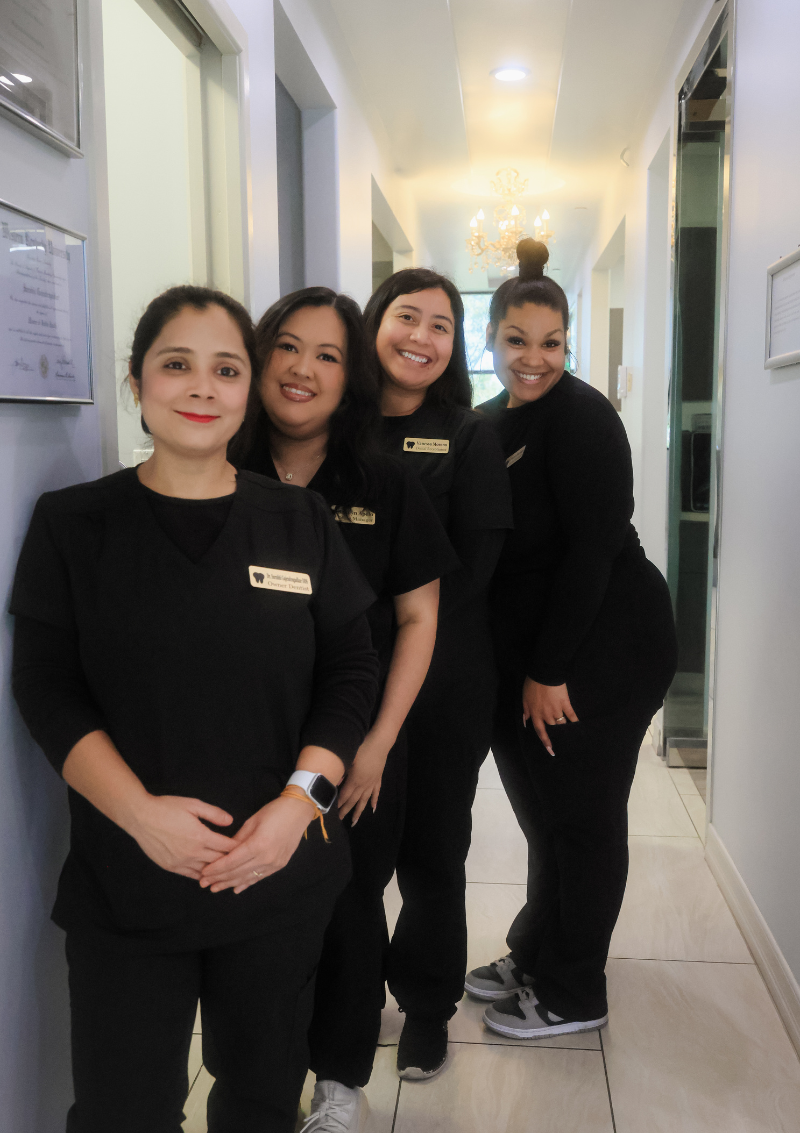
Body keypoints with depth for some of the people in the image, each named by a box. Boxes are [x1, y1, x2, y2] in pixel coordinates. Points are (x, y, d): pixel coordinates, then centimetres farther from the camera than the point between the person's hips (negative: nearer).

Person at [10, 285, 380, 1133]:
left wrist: (300, 798, -12)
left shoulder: (302, 524, 3)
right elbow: (46, 689, -5)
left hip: (283, 876, 2)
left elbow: (349, 673, 2)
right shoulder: (72, 524, -1)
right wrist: (139, 810, -18)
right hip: (122, 882, -1)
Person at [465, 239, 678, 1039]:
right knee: (542, 812, 18)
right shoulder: (491, 421, 10)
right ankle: (533, 956, 37)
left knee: (581, 819, 6)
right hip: (525, 653, 7)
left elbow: (591, 552, -20)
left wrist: (551, 672, -18)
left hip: (600, 651, -7)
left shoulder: (581, 417, -14)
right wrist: (521, 669, 8)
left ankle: (571, 996, 23)